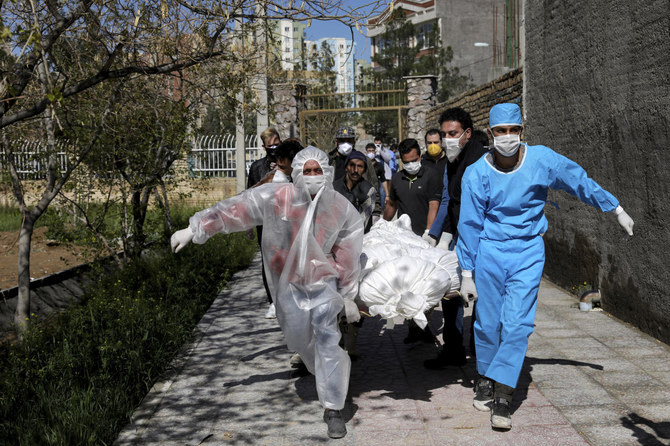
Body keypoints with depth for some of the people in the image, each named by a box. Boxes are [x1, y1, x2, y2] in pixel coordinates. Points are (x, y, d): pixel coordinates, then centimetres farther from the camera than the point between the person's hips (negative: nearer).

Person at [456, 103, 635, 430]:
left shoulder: (542, 160, -8)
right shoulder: (477, 174, -9)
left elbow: (581, 183, 7)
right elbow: (469, 225, -4)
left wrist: (617, 210, 15)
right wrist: (467, 273, -2)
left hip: (528, 252, 0)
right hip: (489, 252, 0)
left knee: (516, 323, -9)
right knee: (489, 323, 5)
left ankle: (502, 397, -3)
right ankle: (485, 379, 30)